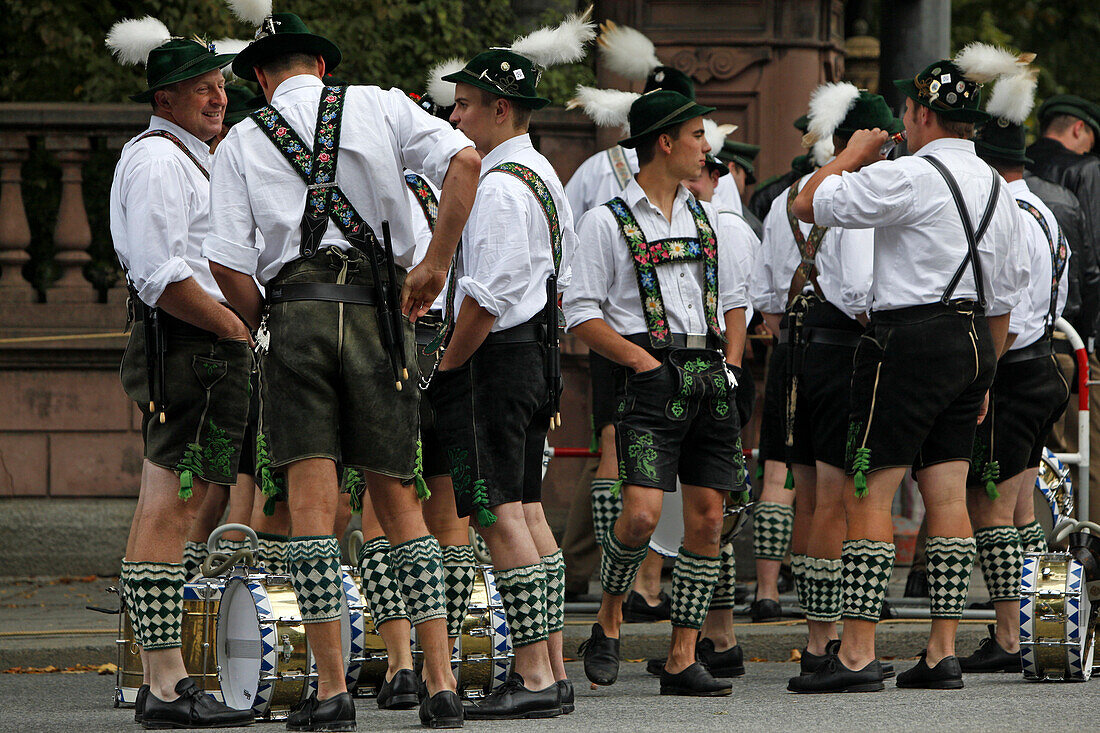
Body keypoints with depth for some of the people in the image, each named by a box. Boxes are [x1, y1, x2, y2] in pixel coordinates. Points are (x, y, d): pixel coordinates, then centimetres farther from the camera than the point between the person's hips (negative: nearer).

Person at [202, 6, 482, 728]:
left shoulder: (242, 143, 10)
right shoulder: (379, 107, 12)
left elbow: (228, 262, 0)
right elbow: (465, 160, -4)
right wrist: (436, 263, 2)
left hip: (296, 311, -1)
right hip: (379, 311, 1)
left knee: (313, 507, -2)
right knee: (400, 502, 8)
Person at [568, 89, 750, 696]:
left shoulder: (703, 218, 17)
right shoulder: (608, 222, -2)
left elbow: (734, 298, 26)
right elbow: (581, 313, -5)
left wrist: (730, 361, 11)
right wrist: (644, 362, -12)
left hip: (711, 377, 6)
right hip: (650, 377, -6)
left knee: (707, 519, 0)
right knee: (642, 512, -19)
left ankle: (681, 662, 4)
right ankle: (608, 620, 7)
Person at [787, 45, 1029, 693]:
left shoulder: (907, 177, -13)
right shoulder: (997, 188, 13)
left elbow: (808, 205, -8)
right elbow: (1003, 295, 17)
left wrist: (853, 154, 7)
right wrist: (984, 377, 24)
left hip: (912, 341, -8)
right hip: (973, 343, 8)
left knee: (868, 495, -5)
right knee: (948, 497, 8)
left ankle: (858, 655, -9)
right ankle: (944, 654, 7)